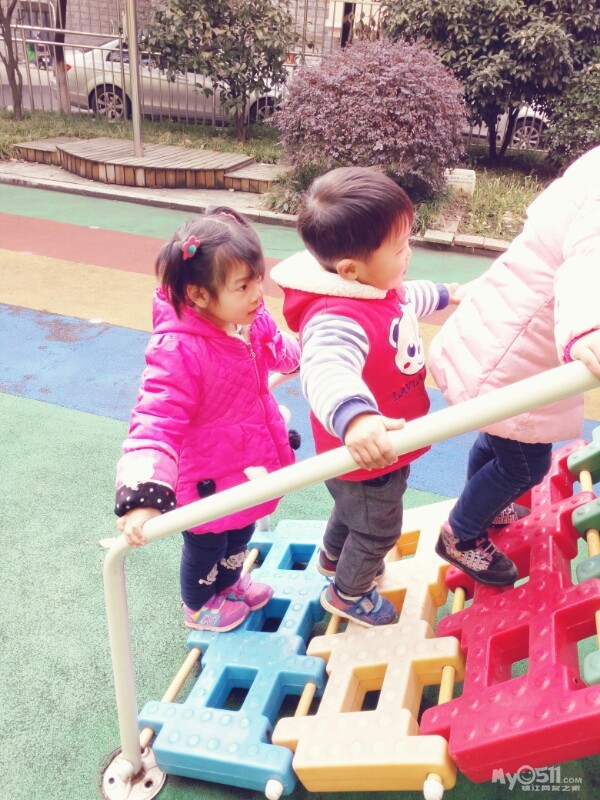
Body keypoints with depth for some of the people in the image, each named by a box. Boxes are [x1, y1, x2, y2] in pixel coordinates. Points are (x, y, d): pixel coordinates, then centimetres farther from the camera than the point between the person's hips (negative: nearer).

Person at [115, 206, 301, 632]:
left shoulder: (253, 319, -12)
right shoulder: (179, 351, -36)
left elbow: (276, 349, 10)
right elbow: (157, 421, -38)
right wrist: (143, 497, -46)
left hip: (250, 465, 7)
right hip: (206, 482, -7)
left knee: (240, 536, 32)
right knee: (206, 547, 22)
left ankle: (229, 583, 64)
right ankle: (198, 607, 54)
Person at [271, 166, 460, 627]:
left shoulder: (376, 285, -8)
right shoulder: (337, 318, -40)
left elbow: (407, 300, 17)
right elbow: (327, 369, -62)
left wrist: (444, 295, 35)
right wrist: (352, 416, -82)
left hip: (385, 447, 9)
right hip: (364, 457, -9)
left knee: (353, 510, 35)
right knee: (379, 530, 19)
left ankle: (333, 558, 66)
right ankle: (349, 594, 49)